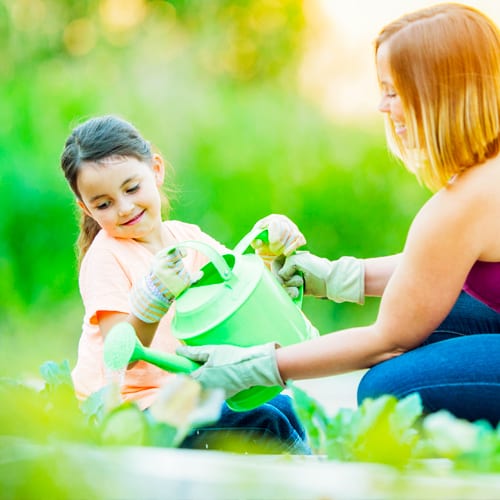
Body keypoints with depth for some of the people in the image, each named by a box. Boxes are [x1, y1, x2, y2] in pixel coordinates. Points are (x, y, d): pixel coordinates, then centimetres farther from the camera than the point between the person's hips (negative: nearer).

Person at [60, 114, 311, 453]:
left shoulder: (186, 237, 7)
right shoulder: (105, 257, -14)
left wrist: (271, 249, -11)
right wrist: (153, 297, -37)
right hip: (131, 406, -8)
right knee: (266, 423, -18)